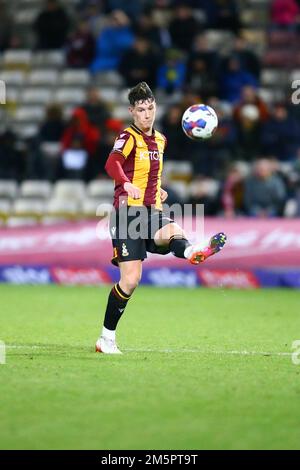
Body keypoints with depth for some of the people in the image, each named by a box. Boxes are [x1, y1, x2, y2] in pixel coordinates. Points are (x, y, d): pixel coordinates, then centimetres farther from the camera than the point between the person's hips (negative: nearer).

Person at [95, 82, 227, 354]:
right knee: (130, 280, -9)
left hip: (152, 212, 5)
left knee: (172, 232, -32)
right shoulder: (129, 137, -6)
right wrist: (127, 184, -46)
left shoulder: (159, 140, 16)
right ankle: (107, 337, 0)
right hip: (128, 212, -5)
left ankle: (191, 252, -65)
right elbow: (112, 163, -27)